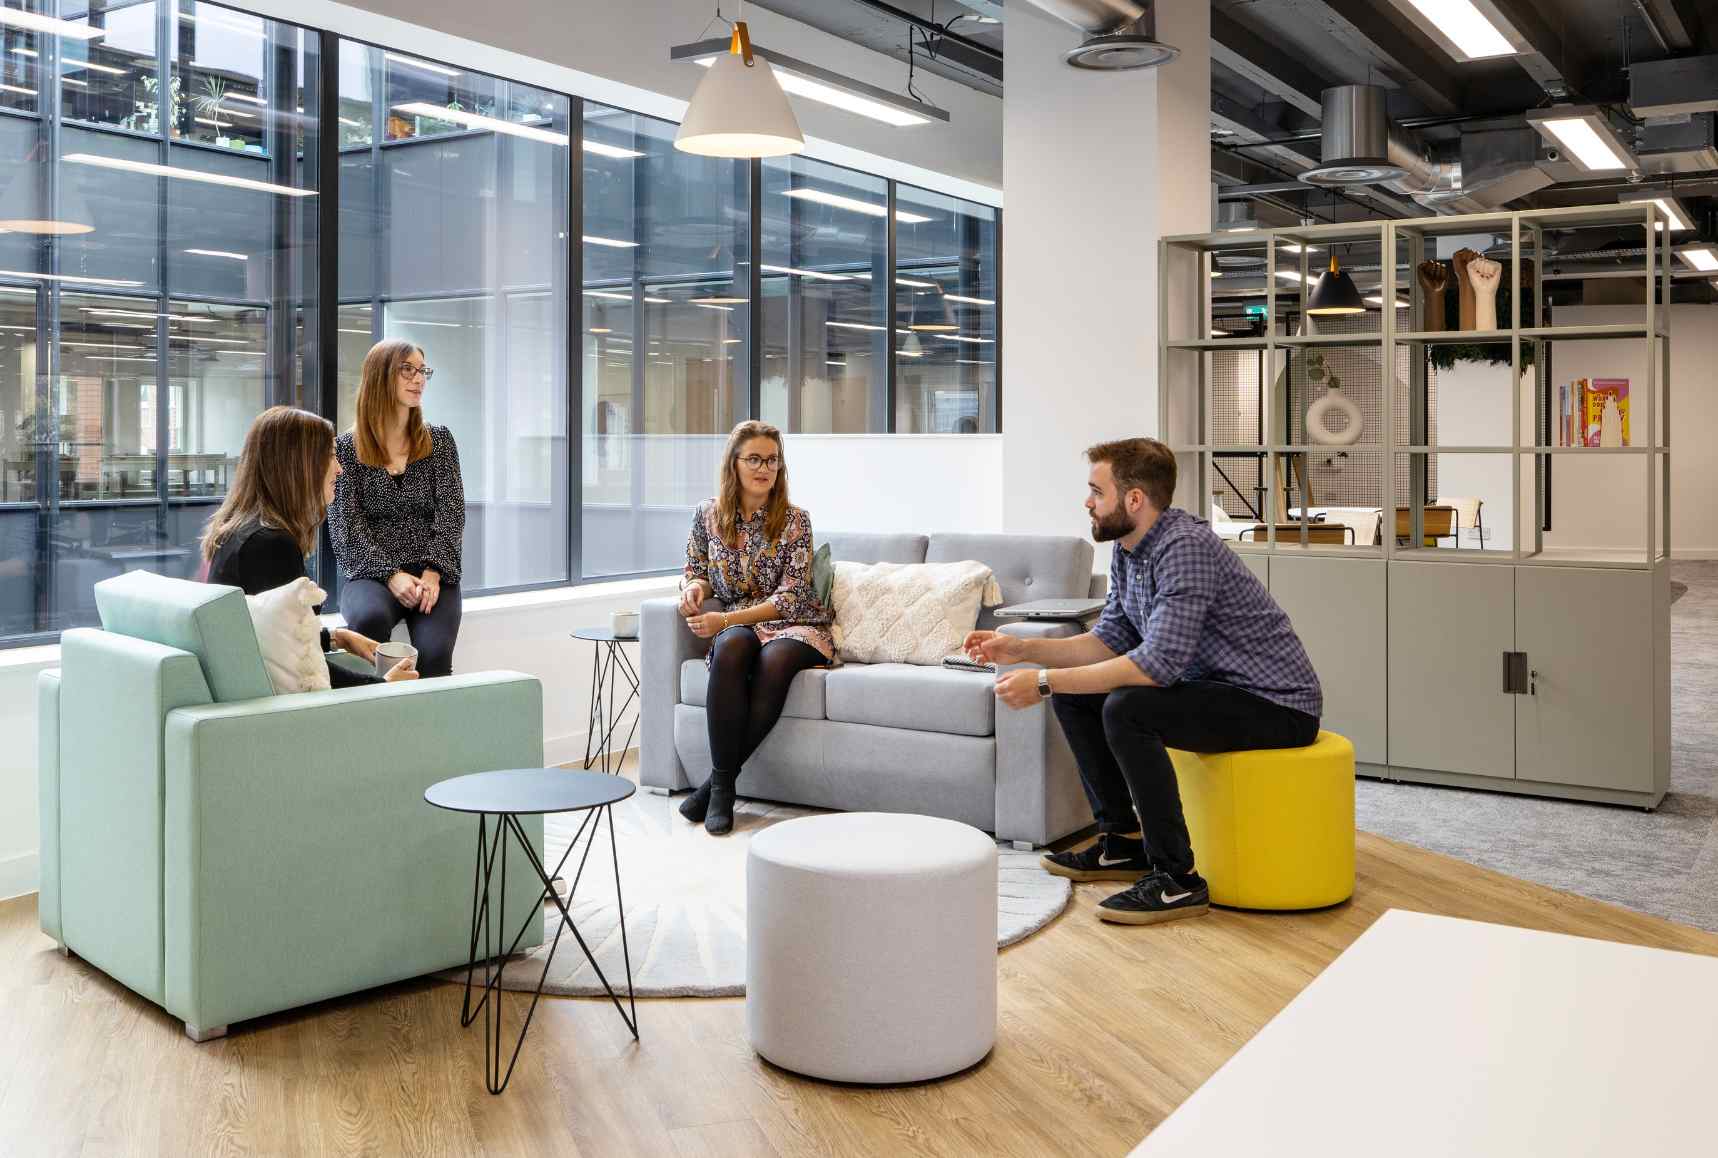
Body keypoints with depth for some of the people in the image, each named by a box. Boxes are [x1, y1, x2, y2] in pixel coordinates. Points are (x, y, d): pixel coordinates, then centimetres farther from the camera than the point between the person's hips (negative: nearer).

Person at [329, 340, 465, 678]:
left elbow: (451, 512, 2)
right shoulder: (346, 448, 6)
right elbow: (346, 524, -2)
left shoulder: (439, 441, 12)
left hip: (432, 571, 1)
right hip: (371, 574, -1)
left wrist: (433, 572, -13)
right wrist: (391, 574, -15)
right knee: (370, 618, -36)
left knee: (434, 656, -27)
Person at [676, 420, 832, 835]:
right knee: (732, 648, -36)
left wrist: (725, 620, -22)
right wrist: (695, 587, -10)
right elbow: (695, 572, 16)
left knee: (774, 660, -38)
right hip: (737, 625, 2)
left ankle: (720, 781, -25)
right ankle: (722, 785, -31)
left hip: (794, 626, -2)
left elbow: (791, 597, -12)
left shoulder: (795, 520, -6)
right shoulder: (708, 514, 3)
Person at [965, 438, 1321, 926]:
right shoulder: (1127, 549, 3)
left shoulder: (1186, 547, -26)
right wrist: (1022, 649, -1)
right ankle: (1124, 842, 15)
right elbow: (1111, 640, 10)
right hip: (1214, 686, 10)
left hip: (1278, 705, -10)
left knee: (1126, 709, -30)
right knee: (1075, 695, 5)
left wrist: (1045, 682, -30)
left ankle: (1177, 880, -18)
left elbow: (1159, 662, -33)